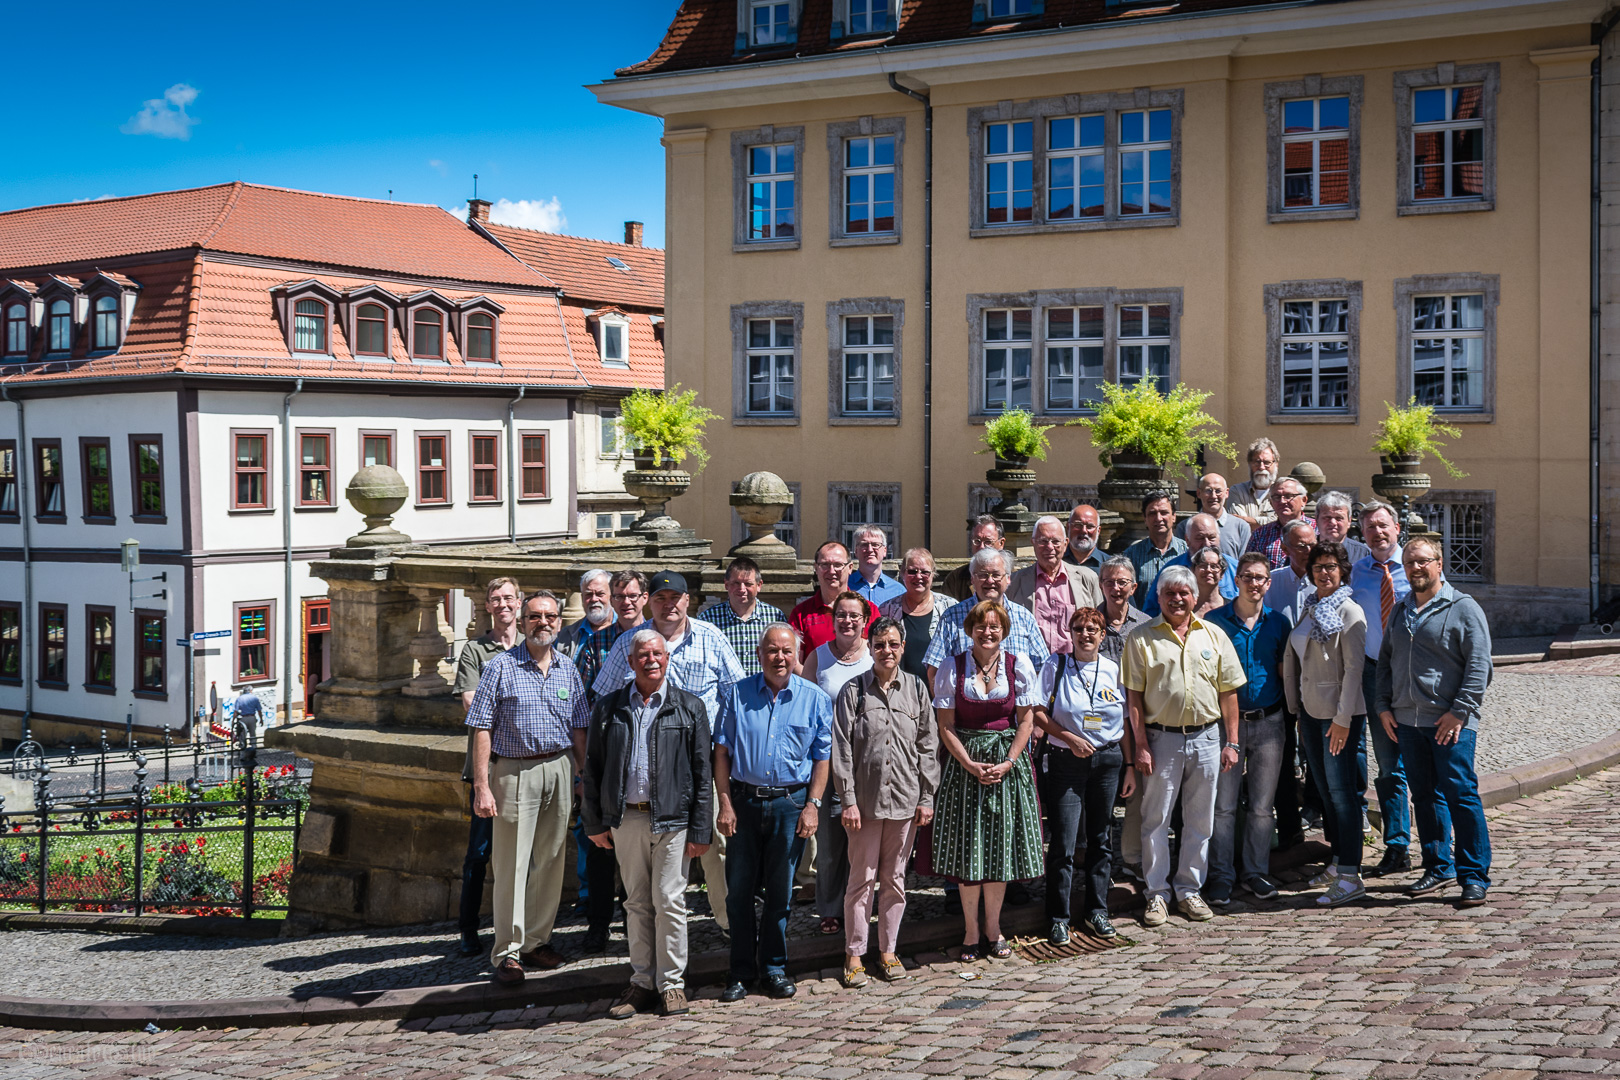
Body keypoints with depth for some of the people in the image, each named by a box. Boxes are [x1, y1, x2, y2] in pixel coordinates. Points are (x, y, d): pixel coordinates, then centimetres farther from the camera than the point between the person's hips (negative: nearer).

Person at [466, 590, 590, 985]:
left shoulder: (568, 669, 9)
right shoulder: (500, 667, -3)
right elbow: (482, 729, -6)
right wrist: (481, 786, -12)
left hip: (560, 771, 4)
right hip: (515, 772, -4)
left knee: (550, 862, 10)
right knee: (512, 865, -2)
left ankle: (537, 941, 22)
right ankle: (508, 953, 4)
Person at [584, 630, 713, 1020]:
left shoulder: (690, 707, 2)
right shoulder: (609, 708, 8)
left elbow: (702, 771, 0)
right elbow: (593, 768, 11)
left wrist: (700, 827, -4)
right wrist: (595, 823, 7)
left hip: (672, 819, -2)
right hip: (626, 818, 3)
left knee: (669, 901, -1)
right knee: (637, 903, 10)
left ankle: (671, 982, 11)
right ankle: (642, 982, 19)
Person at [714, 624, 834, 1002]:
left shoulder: (814, 699, 3)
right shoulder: (737, 695, 3)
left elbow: (822, 757, 3)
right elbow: (722, 752, 3)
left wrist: (812, 805, -5)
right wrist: (725, 803, -4)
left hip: (791, 804, 0)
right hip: (744, 801, 0)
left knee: (780, 892, 7)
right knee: (739, 890, 3)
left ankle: (774, 969, 20)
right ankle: (741, 971, 14)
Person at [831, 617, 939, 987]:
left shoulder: (916, 689, 6)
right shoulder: (853, 690, -2)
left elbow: (928, 746, 8)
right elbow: (841, 749, -4)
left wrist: (927, 797, 4)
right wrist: (848, 800, -9)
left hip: (905, 799, 2)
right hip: (865, 799, -2)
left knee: (895, 877, 10)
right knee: (862, 877, 2)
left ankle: (888, 951, 21)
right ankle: (854, 954, 12)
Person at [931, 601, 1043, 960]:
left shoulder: (1019, 665, 2)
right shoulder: (952, 668, -1)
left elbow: (1026, 721, 2)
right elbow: (946, 725, -2)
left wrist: (1007, 762, -10)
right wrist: (971, 765, -13)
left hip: (1008, 760, 1)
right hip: (964, 762, -1)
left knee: (1000, 845, 4)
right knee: (967, 846, 0)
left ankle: (993, 927, 17)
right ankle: (971, 930, 11)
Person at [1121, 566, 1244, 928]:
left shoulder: (1214, 636, 7)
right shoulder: (1141, 638, 0)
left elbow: (1228, 693, 7)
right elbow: (1134, 697, -2)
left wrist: (1231, 742, 2)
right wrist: (1141, 746, -8)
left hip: (1206, 737, 2)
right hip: (1161, 738, -2)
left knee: (1200, 820, 9)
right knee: (1155, 819, 3)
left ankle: (1189, 890, 21)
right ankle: (1157, 893, 13)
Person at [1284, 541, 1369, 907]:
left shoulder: (1349, 612, -9)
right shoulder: (1309, 609, 13)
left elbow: (1354, 668, -14)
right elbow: (1292, 660, 16)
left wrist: (1342, 719, -17)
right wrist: (1295, 707, 13)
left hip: (1340, 712, -7)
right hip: (1310, 710, 7)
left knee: (1341, 790, -9)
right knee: (1325, 790, 11)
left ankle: (1350, 876, -8)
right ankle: (1338, 862, 21)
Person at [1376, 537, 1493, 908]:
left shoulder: (1464, 608, -4)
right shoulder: (1401, 611, 15)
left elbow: (1479, 665, -9)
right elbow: (1385, 660, 21)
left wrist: (1459, 712, -14)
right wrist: (1384, 706, 10)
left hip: (1450, 724, -6)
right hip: (1407, 721, 6)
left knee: (1461, 796, -7)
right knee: (1425, 797, 11)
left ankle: (1474, 877, 0)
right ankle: (1440, 867, 22)